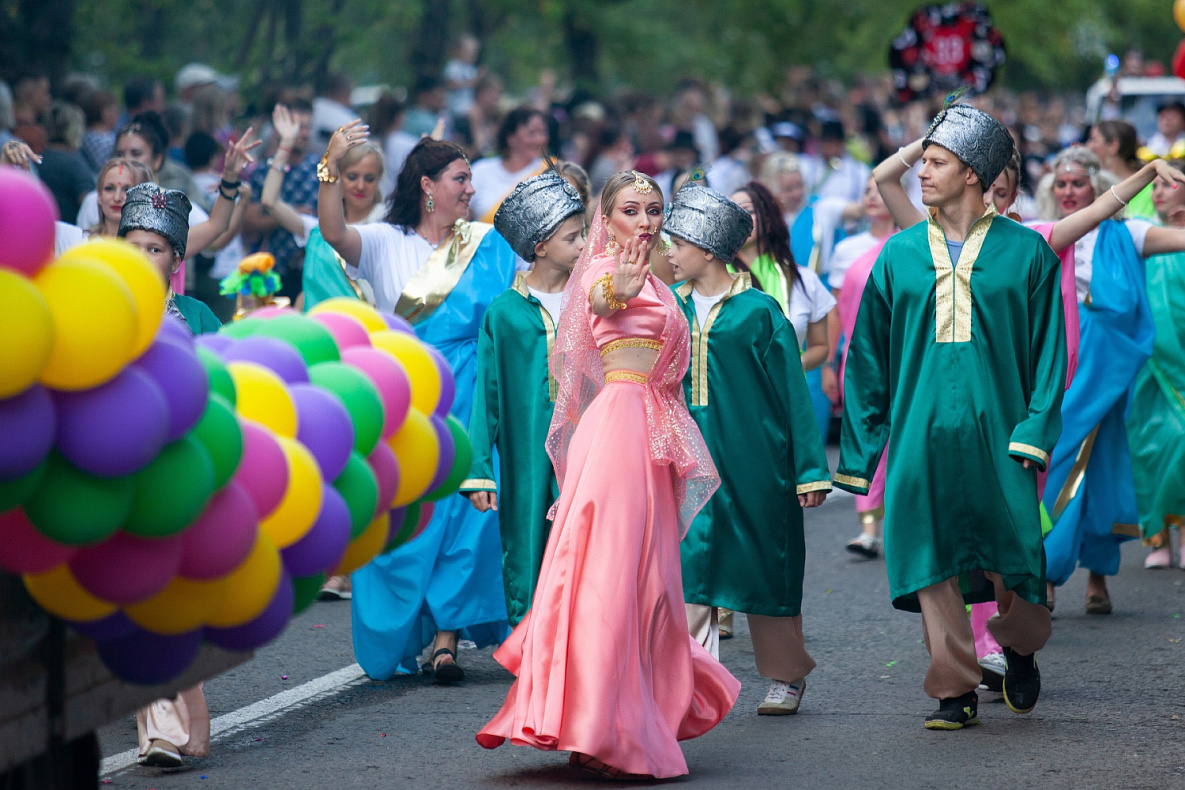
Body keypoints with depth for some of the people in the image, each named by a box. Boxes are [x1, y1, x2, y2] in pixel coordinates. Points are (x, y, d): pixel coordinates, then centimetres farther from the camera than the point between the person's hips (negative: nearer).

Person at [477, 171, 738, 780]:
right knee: (615, 570, -11)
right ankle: (608, 735, -14)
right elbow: (600, 303, -33)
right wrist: (616, 294, -53)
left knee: (641, 576, 12)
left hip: (649, 431, 10)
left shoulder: (648, 281, 21)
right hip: (621, 424, -9)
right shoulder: (608, 269, -8)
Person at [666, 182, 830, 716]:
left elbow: (794, 393, -3)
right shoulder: (671, 308, 6)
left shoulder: (758, 311, -6)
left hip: (754, 462, -3)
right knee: (690, 564, -6)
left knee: (766, 567, 6)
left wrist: (810, 469, -5)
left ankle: (786, 675, 22)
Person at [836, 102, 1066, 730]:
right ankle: (956, 690, 4)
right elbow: (869, 357, 11)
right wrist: (859, 448, 7)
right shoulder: (900, 254, 8)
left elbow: (1048, 350, 2)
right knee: (930, 561, -4)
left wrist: (1035, 431, -9)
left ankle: (1020, 649, 27)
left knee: (1010, 556, -4)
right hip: (921, 430, 2)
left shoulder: (1025, 251, 2)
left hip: (996, 431, -2)